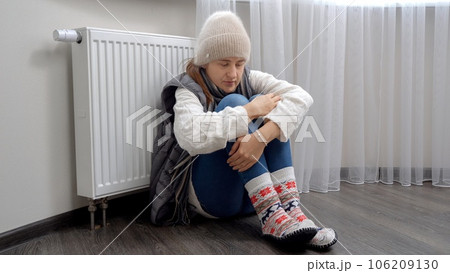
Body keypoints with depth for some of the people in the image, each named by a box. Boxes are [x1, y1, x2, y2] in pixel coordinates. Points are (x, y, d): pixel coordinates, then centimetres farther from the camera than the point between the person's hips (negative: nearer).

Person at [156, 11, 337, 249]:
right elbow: (190, 136, -33)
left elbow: (301, 96, -17)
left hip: (255, 193, 4)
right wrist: (250, 111, -26)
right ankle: (270, 214, -32)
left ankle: (289, 205, -27)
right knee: (233, 102, -22)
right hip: (211, 195, -4)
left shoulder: (249, 80, 2)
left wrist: (261, 136, -35)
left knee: (265, 101, -15)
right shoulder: (187, 91, -10)